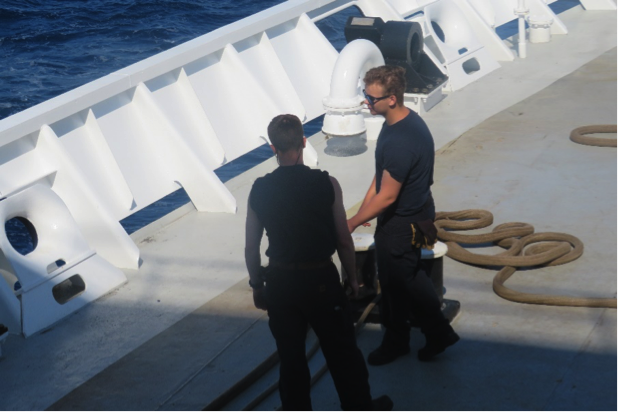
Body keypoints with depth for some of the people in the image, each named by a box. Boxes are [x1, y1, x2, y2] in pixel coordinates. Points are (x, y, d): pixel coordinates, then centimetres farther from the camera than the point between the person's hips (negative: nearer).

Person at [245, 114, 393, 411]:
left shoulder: (259, 190, -7)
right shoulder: (326, 184, -14)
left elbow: (251, 247, 0)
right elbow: (344, 241, -7)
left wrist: (257, 285, 14)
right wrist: (352, 277, 8)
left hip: (279, 283, 2)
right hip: (321, 280, -2)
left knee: (290, 356, 15)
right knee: (342, 352, 16)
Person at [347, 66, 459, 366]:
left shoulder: (400, 141, -33)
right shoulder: (407, 121, 0)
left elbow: (387, 196, -28)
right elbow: (381, 176, 11)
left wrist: (353, 223, -19)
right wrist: (364, 206, 13)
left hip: (401, 223, -10)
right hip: (416, 212, 10)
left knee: (395, 284, 11)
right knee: (411, 279, 23)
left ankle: (395, 343, 31)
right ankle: (438, 333, 35)